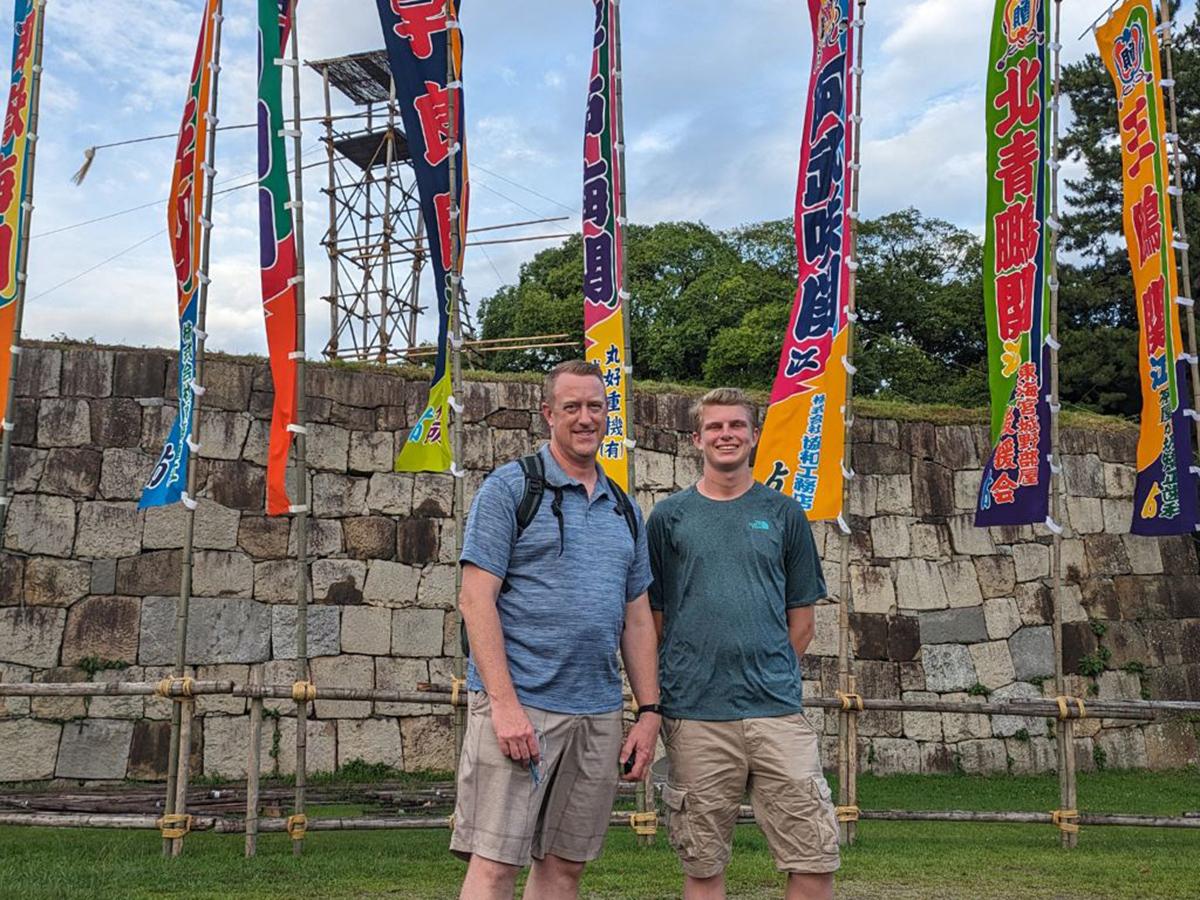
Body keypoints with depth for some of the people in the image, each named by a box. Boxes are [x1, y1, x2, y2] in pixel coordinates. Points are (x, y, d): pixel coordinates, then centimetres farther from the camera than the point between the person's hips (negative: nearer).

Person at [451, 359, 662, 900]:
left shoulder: (625, 510, 16)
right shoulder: (510, 488, -2)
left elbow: (637, 619, 18)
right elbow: (476, 599, -9)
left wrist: (649, 713, 10)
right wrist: (505, 705, -17)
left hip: (599, 715, 6)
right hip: (519, 706, -5)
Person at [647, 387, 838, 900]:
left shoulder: (784, 515, 9)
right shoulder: (669, 517, 6)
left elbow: (801, 618, 12)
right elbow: (652, 617, 7)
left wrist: (774, 677, 4)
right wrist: (671, 686, 2)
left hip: (777, 710, 1)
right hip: (694, 716, -1)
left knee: (815, 857, -2)